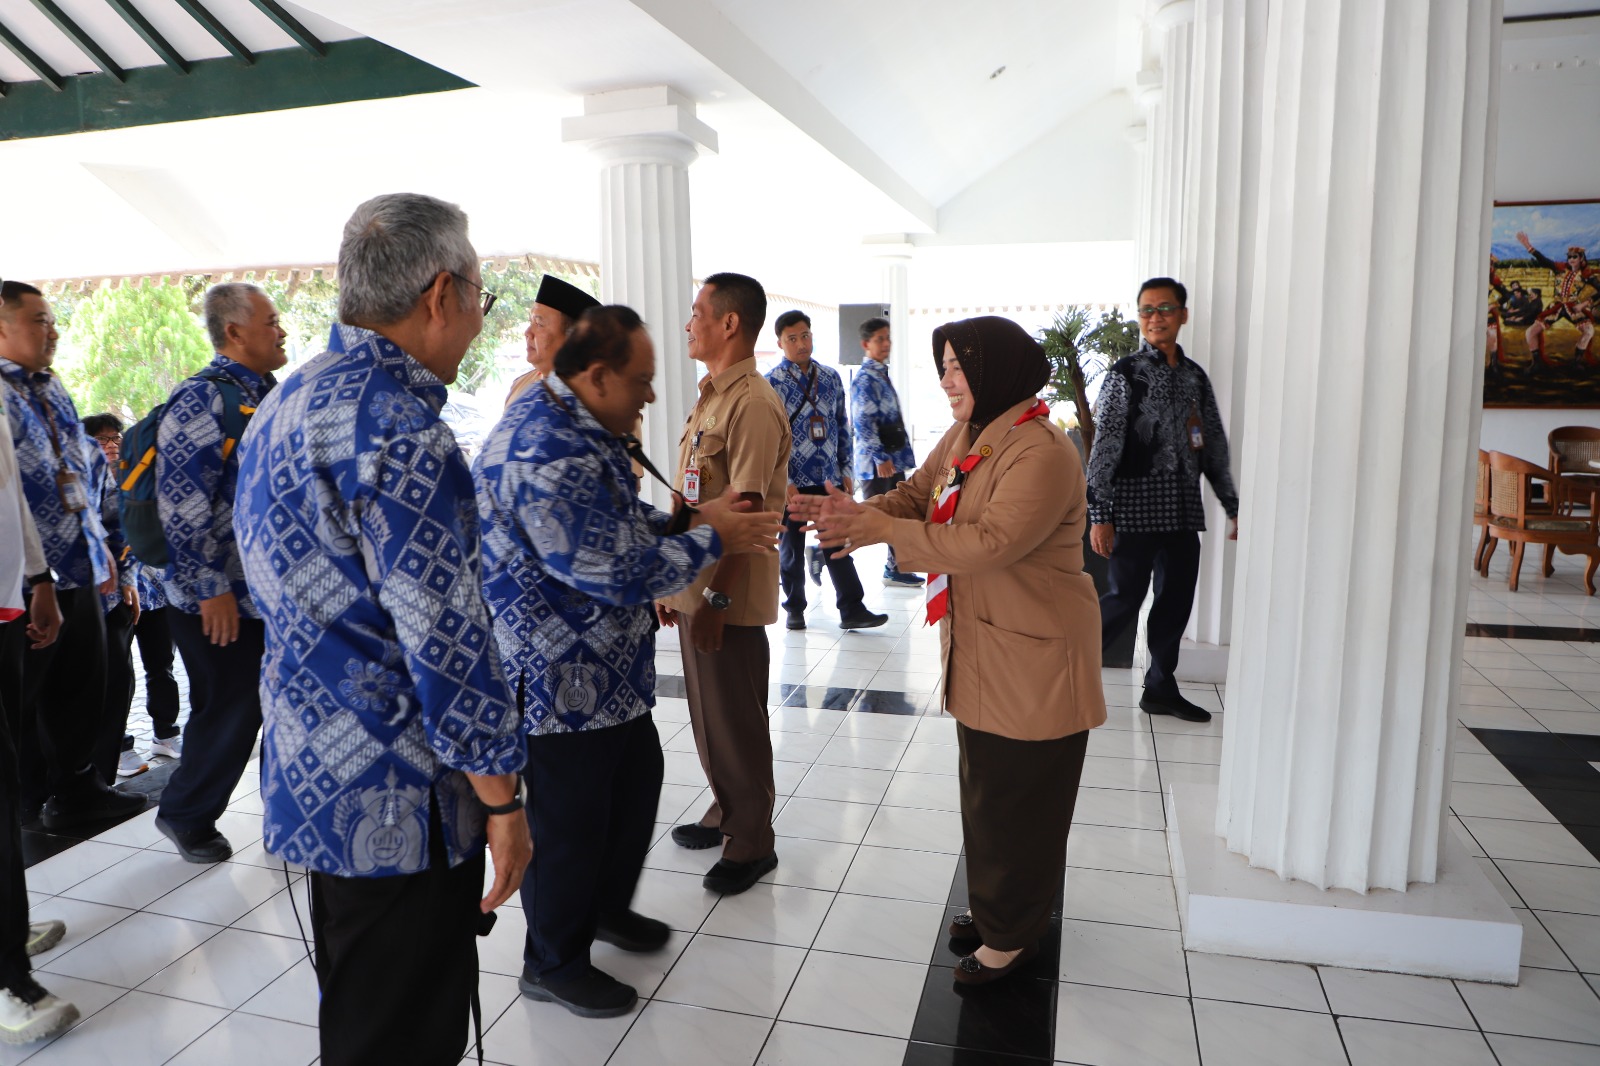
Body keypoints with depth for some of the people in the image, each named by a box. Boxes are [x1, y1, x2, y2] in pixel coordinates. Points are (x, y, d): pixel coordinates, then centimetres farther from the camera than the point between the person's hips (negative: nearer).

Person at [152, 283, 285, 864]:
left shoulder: (269, 396, 12)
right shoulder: (203, 397, -15)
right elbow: (181, 500, -21)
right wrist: (210, 587, -21)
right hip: (220, 599, -8)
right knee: (230, 713, 4)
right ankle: (184, 816, 28)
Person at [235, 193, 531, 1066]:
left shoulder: (285, 401, 10)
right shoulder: (396, 424, -22)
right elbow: (445, 639, -23)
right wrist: (501, 798, -13)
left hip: (310, 774, 10)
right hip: (396, 801, -10)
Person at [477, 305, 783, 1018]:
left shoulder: (582, 429, 6)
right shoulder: (547, 454, -29)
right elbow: (616, 571, -30)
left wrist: (689, 520, 2)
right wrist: (711, 541, -17)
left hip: (610, 669, 11)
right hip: (562, 682, -11)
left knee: (637, 779, 24)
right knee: (568, 820, 7)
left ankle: (607, 906, 48)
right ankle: (554, 963, 31)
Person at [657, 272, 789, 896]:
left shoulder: (753, 404, -17)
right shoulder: (710, 398, 14)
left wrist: (717, 597, -22)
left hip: (729, 597, -9)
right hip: (694, 587, 9)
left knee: (736, 722, 3)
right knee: (708, 716, 20)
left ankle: (751, 844, 19)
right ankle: (726, 814, 37)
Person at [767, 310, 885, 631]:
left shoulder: (831, 377, 7)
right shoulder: (772, 383, -7)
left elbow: (842, 426, 12)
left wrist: (845, 469, 8)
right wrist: (784, 482, -13)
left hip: (829, 478, 3)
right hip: (792, 482, -3)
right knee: (791, 549, 9)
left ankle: (852, 610, 8)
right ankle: (795, 609, 22)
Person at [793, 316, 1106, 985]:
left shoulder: (1042, 453, -23)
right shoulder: (964, 437, 7)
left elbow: (991, 543, -32)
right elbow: (915, 497, 4)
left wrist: (884, 529, -30)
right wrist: (850, 511, -17)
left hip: (1034, 656, -9)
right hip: (978, 647, 9)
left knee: (1019, 798, 7)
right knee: (985, 788, 21)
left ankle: (1014, 934, 27)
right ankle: (995, 908, 41)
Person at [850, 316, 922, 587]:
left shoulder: (882, 375, 15)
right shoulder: (864, 379, -14)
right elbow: (863, 423, -19)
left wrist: (900, 454, 18)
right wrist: (881, 458, -21)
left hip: (894, 458, 9)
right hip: (876, 462, -9)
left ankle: (896, 570, 18)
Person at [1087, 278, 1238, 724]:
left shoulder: (1195, 376, 12)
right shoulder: (1125, 373, -4)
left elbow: (1215, 446, 16)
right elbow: (1104, 447, -9)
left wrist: (1233, 507, 14)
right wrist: (1100, 515, -15)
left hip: (1184, 512, 6)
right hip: (1136, 510, -5)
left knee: (1177, 601, 9)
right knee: (1124, 600, -4)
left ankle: (1161, 688, 23)